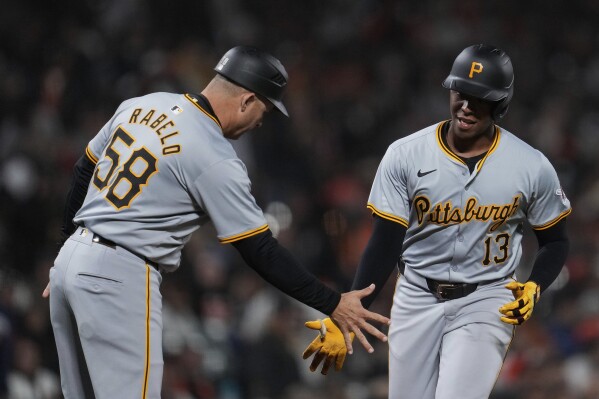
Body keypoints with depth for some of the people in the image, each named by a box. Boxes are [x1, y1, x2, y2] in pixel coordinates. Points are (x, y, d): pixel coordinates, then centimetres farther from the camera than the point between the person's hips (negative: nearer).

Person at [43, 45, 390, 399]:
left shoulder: (141, 105, 8)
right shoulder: (216, 160, -14)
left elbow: (83, 173, 17)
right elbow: (260, 251, -13)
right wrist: (333, 305, -7)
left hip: (70, 260, 9)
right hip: (120, 278, -9)